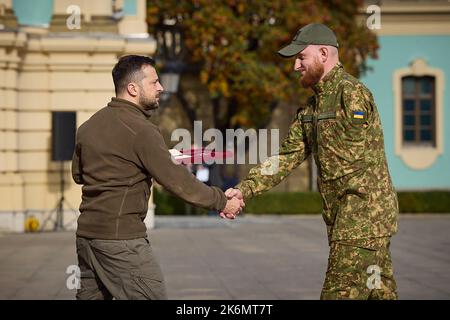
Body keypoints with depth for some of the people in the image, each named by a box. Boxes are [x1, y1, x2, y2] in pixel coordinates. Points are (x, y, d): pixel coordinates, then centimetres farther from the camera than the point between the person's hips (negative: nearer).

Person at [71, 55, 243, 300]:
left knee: (90, 295, 14)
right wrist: (221, 202, -5)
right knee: (151, 295, -5)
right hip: (120, 237, -9)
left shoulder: (89, 125, 11)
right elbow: (176, 179, -13)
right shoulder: (140, 129, -13)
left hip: (86, 233, 9)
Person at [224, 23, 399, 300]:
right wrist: (245, 190, 2)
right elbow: (287, 157, 12)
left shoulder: (352, 93, -13)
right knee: (380, 293, 13)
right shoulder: (311, 108, 16)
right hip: (342, 217, 9)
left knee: (341, 293, -9)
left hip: (364, 214, -9)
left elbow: (357, 160, -14)